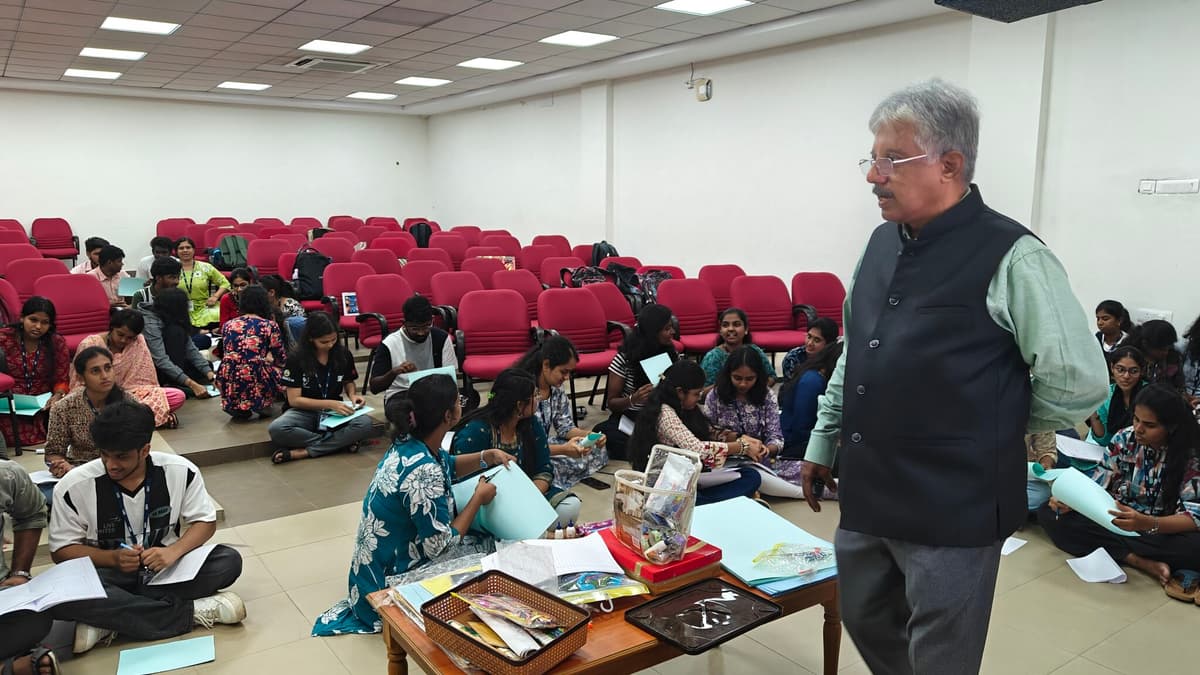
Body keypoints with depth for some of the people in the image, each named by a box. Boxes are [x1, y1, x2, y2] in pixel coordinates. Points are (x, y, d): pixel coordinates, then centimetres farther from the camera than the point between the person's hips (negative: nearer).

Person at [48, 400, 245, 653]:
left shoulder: (181, 471, -13)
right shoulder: (73, 487, -14)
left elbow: (205, 522, -4)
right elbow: (62, 550, -6)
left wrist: (173, 551, -25)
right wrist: (113, 558, -24)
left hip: (164, 567, 1)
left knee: (229, 561, -25)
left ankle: (107, 617, -25)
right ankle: (192, 611, -30)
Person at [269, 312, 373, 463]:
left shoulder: (343, 354, -1)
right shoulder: (296, 358, -10)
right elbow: (294, 399, -11)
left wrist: (353, 395, -6)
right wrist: (330, 404, -22)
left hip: (334, 412, 2)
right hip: (304, 411, -2)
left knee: (365, 423, -32)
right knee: (276, 429, -36)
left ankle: (301, 453, -26)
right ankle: (342, 443, -24)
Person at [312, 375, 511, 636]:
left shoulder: (409, 443, -6)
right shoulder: (423, 473, -33)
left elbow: (449, 466, 16)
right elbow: (441, 546, -25)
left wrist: (488, 456, 2)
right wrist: (479, 498, -14)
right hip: (390, 581, -9)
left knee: (482, 536, 13)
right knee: (490, 547, 0)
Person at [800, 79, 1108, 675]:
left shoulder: (1011, 257, -16)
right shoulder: (881, 244, 7)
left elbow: (1078, 382, -13)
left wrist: (991, 433, -1)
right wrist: (821, 444, 17)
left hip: (952, 510, -6)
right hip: (866, 495, 7)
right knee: (866, 623, 22)